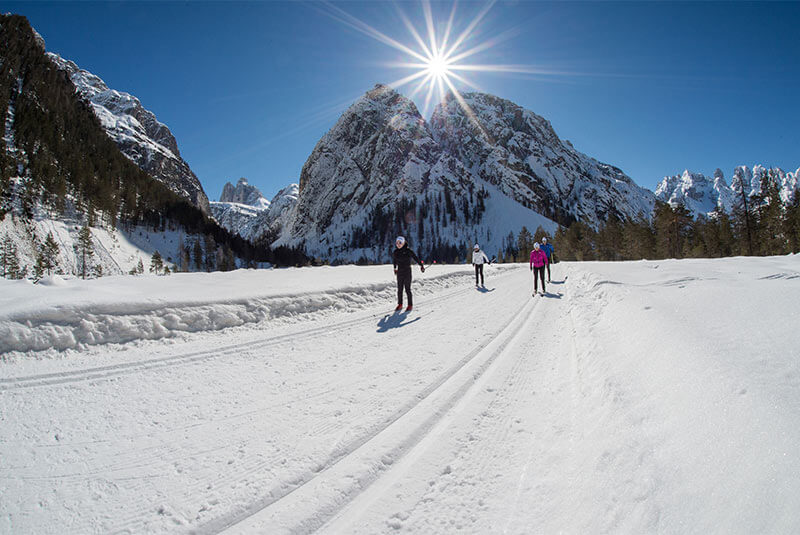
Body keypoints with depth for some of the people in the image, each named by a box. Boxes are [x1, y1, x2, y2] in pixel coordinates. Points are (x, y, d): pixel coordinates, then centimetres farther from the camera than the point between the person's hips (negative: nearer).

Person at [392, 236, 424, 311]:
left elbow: (416, 258, -3)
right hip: (399, 272, 5)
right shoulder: (395, 252, 3)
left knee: (407, 289, -3)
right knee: (399, 289, 6)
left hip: (407, 272, -4)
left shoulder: (408, 251, -11)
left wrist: (421, 265, 2)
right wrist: (395, 268, 30)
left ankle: (410, 305, 8)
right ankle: (400, 305, 17)